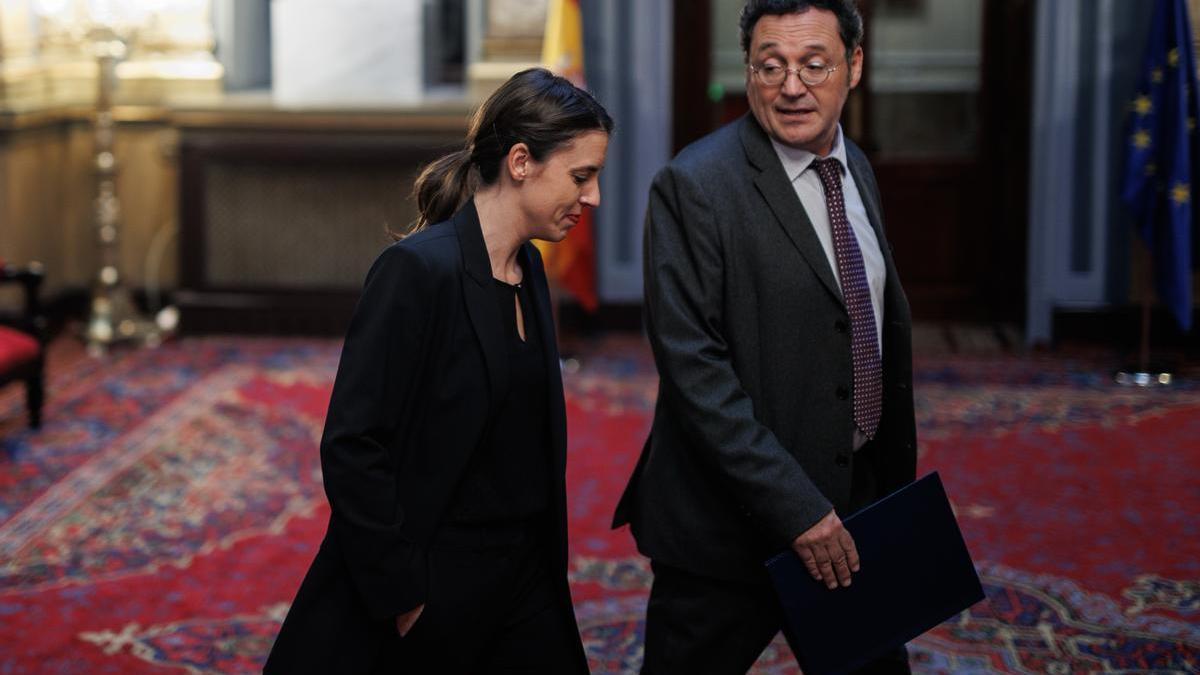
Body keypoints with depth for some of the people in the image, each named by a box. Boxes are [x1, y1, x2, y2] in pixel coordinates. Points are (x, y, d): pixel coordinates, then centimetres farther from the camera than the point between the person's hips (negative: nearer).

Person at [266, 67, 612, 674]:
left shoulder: (527, 269, 7)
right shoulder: (419, 269, -18)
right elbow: (350, 447, -20)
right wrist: (400, 596, -17)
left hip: (523, 580, 8)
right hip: (430, 593, -7)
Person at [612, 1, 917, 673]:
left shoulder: (856, 169, 8)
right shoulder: (695, 185, -17)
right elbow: (693, 366, -22)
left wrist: (895, 471, 14)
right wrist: (794, 507, -24)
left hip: (856, 496, 7)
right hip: (734, 525, -7)